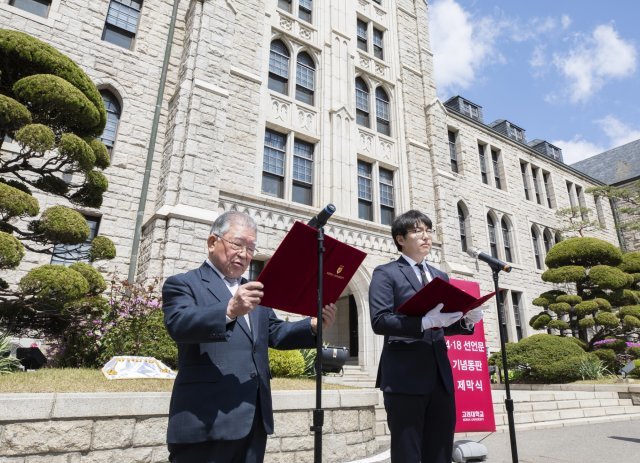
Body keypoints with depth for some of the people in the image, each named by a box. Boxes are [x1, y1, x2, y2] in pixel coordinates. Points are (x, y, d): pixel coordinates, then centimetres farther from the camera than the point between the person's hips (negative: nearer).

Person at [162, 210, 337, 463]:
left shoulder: (254, 290, 18)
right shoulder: (182, 284, -2)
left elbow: (275, 332, 12)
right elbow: (178, 325, -20)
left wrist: (313, 326, -6)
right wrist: (229, 310, -36)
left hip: (254, 420, 6)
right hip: (207, 421, -6)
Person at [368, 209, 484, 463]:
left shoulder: (440, 276, 19)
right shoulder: (385, 273, -2)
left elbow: (443, 325, 19)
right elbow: (379, 321, -15)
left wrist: (466, 320, -2)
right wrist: (425, 321, -26)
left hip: (440, 375, 6)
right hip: (404, 377, -6)